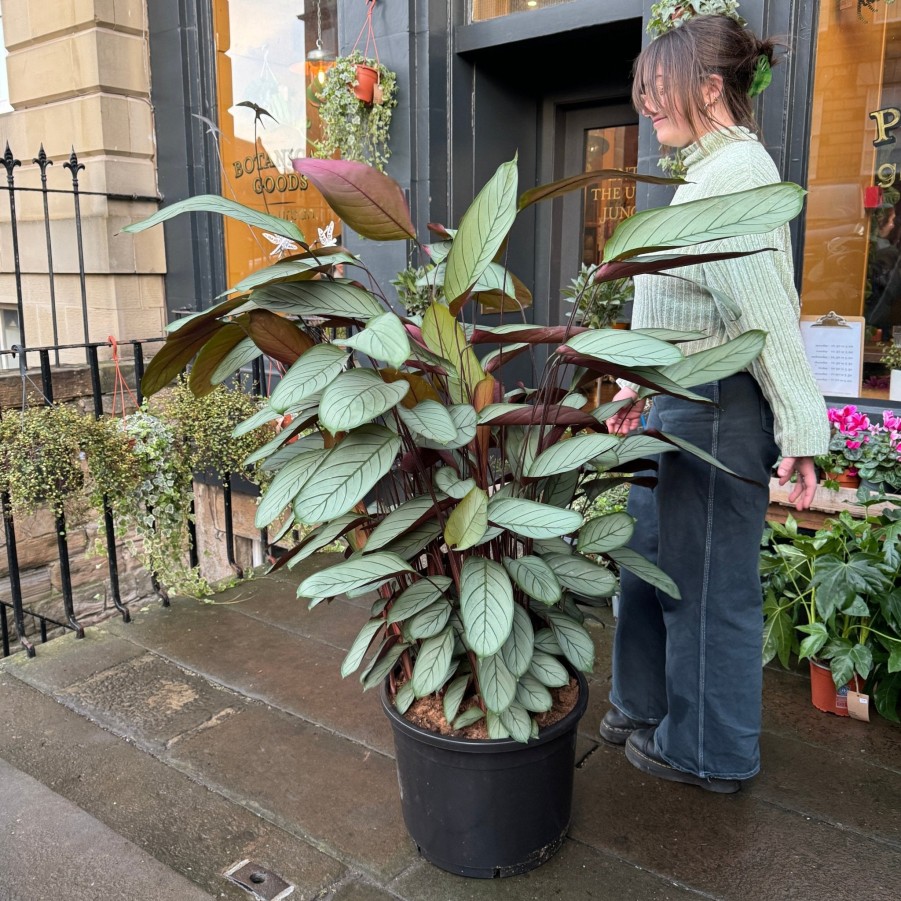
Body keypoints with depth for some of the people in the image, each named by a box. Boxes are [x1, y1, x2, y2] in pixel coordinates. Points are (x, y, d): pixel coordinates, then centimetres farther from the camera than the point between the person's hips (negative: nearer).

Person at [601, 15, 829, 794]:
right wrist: (639, 388, 20)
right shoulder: (706, 171, 17)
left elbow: (768, 315, -20)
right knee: (649, 561, 18)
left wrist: (801, 431, -20)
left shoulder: (735, 176, -15)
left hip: (717, 412, -10)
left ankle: (710, 751, 23)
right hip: (676, 406, 10)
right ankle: (646, 706, 37)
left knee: (707, 585, 3)